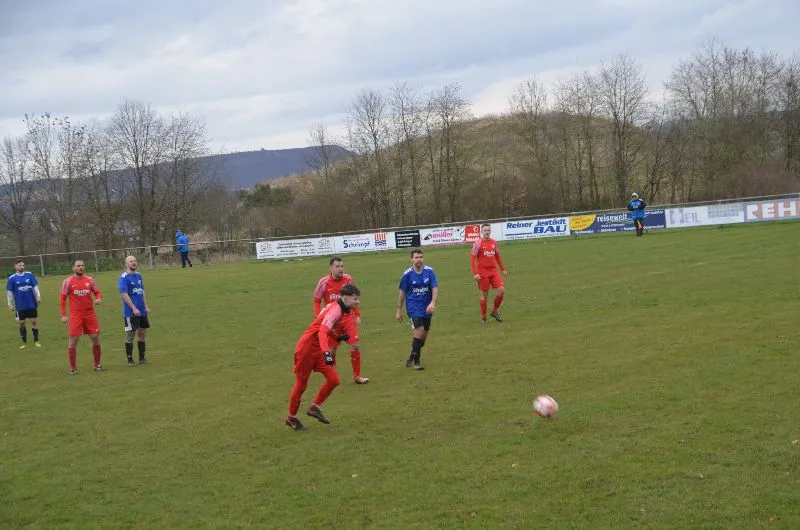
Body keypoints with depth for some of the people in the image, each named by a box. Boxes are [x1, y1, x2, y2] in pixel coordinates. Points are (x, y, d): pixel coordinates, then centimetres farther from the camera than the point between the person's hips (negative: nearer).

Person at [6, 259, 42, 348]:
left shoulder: (29, 275, 1)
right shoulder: (12, 278, -2)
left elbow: (35, 286, 6)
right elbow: (9, 292, 2)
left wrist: (38, 296, -5)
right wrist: (10, 304, 2)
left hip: (32, 304, 1)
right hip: (20, 306, -1)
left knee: (33, 321, 4)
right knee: (22, 323, 5)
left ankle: (36, 341, 14)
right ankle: (24, 343, 16)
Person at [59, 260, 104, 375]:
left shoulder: (89, 280, 5)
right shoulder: (67, 282, -3)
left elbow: (97, 293, 12)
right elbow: (63, 299, 1)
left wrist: (99, 299, -12)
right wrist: (63, 315, -4)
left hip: (90, 314, 3)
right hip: (75, 315, -3)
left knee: (96, 338, 4)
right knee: (73, 341, -2)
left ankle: (97, 365, 19)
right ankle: (73, 368, 9)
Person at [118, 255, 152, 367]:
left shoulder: (138, 275, 11)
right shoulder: (123, 277, -11)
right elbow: (124, 294, -17)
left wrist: (146, 307, 11)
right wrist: (134, 308, -20)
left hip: (142, 311, 7)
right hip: (130, 312, -7)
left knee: (142, 333, 10)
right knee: (130, 335, -2)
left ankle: (142, 358, 19)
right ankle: (130, 360, 6)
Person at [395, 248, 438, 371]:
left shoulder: (429, 271, -4)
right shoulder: (407, 274, -7)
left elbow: (435, 288, -7)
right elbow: (402, 292, 2)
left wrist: (433, 303, -24)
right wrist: (399, 310, 3)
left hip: (427, 307, 3)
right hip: (413, 306, -3)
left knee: (424, 335, 8)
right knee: (419, 331, -19)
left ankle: (412, 357, 32)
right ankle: (416, 362, -7)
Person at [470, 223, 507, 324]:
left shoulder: (494, 242, 8)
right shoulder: (478, 242, -7)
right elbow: (472, 258, -9)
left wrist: (503, 269, 17)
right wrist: (475, 273, -16)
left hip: (494, 271, 5)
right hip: (483, 272, -5)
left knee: (501, 290, -7)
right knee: (484, 294, 1)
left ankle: (494, 311, 13)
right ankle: (483, 317, 14)